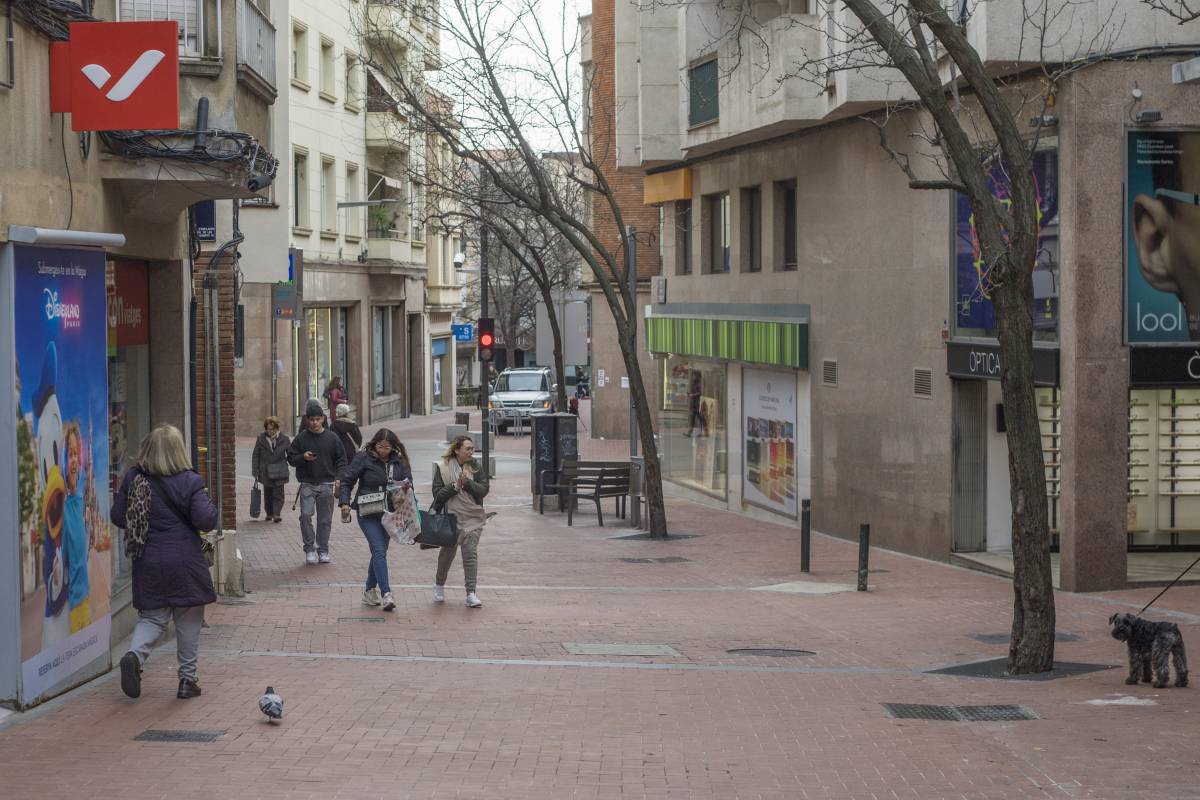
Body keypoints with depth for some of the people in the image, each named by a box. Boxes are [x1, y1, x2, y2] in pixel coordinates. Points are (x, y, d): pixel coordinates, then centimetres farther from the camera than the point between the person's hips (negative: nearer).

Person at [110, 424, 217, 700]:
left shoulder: (133, 478, -2)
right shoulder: (189, 482, -13)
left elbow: (118, 516, 3)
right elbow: (206, 520, -16)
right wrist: (209, 504, 5)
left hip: (148, 562, 3)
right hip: (184, 562, -3)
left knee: (152, 616, 13)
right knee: (188, 620, 11)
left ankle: (135, 654, -16)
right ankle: (187, 679, 15)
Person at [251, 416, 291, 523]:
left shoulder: (284, 439, -3)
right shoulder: (261, 438, -2)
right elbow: (256, 456, 3)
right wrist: (255, 471, -2)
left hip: (279, 473, -1)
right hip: (265, 472, 2)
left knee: (278, 494, -7)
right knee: (267, 494, 12)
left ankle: (277, 514, -8)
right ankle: (269, 513, 25)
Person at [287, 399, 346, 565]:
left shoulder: (332, 437, 3)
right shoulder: (301, 437, 1)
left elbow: (341, 459, 8)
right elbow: (291, 457, 5)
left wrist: (339, 478, -4)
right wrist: (303, 457, -15)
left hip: (327, 484, 1)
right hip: (307, 484, -1)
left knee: (325, 519, 6)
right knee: (305, 515, -15)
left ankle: (323, 550, 18)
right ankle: (309, 549, -3)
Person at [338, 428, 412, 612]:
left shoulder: (399, 462, 5)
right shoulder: (363, 459, -5)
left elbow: (408, 484, 12)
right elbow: (346, 480, -2)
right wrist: (344, 502, -14)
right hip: (368, 514, -5)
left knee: (379, 552, 12)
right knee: (379, 551, -16)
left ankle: (369, 592, 27)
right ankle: (386, 594, -22)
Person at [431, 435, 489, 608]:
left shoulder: (475, 467, 3)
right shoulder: (443, 467, -3)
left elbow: (484, 489, -2)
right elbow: (437, 493, -6)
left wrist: (467, 483, -16)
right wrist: (455, 486, -17)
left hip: (473, 518, 1)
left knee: (471, 552, -9)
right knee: (448, 552, 11)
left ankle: (471, 593, -11)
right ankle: (439, 585, 36)